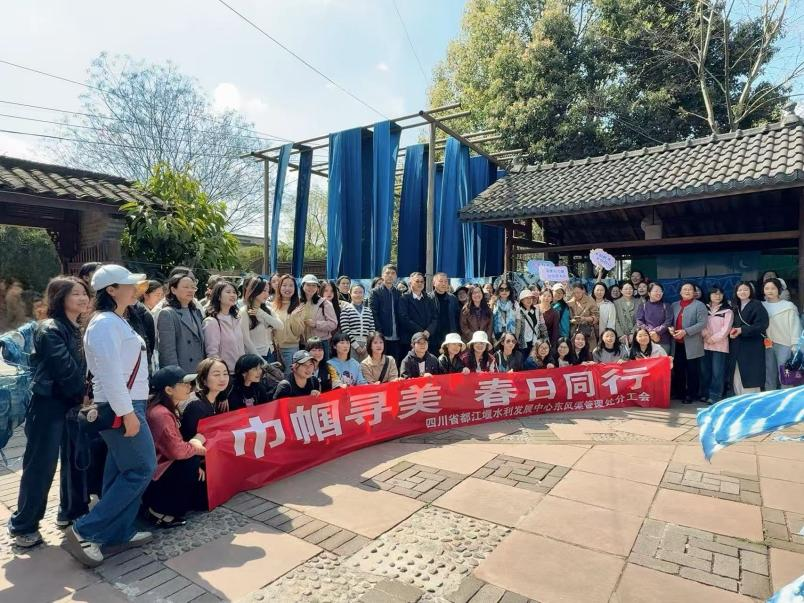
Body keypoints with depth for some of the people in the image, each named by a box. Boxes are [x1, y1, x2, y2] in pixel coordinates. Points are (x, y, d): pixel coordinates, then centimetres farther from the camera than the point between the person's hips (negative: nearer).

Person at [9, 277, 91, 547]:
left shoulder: (79, 329, 9)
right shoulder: (49, 329, -15)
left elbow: (84, 367, 8)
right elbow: (65, 369, -19)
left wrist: (85, 397, -4)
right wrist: (85, 395, -7)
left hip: (74, 403, 7)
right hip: (49, 405, -7)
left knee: (75, 459, 14)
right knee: (41, 465, 1)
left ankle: (72, 511, 29)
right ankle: (23, 525, 17)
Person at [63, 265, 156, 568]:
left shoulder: (116, 321, 14)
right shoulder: (105, 323, -17)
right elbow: (110, 374, -23)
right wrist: (127, 413, -22)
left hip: (127, 405, 10)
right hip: (121, 408, -10)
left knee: (122, 471, 14)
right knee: (142, 469, -6)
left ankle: (118, 531, 24)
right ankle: (84, 531, 1)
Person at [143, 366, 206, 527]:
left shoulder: (167, 410, 6)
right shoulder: (161, 414, -25)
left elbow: (176, 446, 12)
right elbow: (177, 451, -28)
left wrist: (192, 444, -5)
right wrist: (196, 447, -9)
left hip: (161, 469, 9)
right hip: (151, 477, -9)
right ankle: (161, 510, -12)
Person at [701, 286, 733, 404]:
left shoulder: (727, 311, 2)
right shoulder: (704, 309, 12)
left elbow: (726, 328, -6)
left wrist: (713, 339, -10)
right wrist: (705, 336, -10)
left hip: (720, 345, -3)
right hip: (705, 345, 3)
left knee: (717, 372, -6)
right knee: (705, 371, 6)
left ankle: (715, 396, -2)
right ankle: (705, 394, 14)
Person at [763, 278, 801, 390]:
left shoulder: (788, 306, 0)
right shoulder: (762, 306, 9)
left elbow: (795, 326, -3)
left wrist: (795, 345, -9)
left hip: (784, 345, -3)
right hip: (767, 345, 3)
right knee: (769, 376, 8)